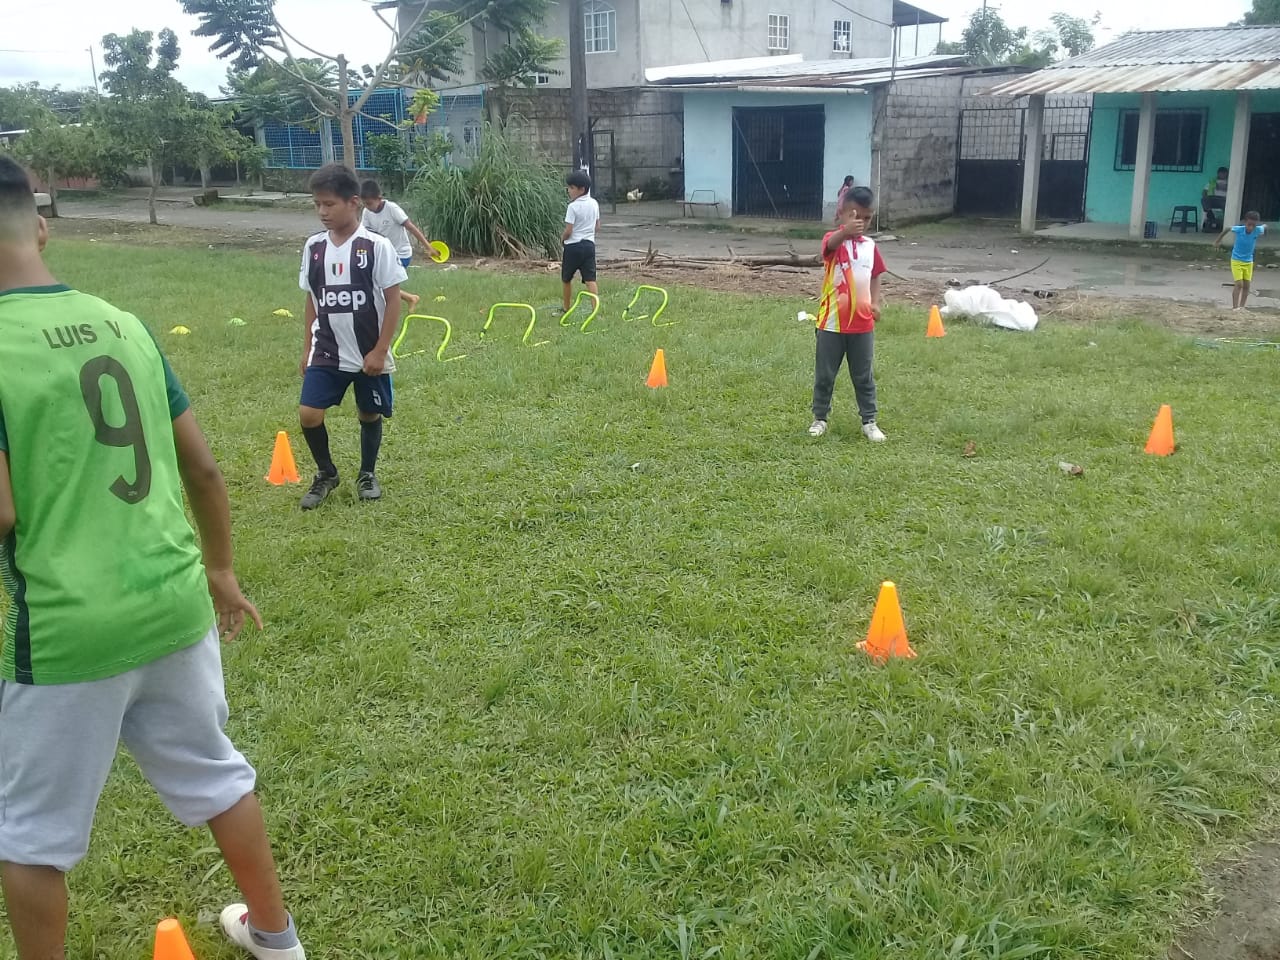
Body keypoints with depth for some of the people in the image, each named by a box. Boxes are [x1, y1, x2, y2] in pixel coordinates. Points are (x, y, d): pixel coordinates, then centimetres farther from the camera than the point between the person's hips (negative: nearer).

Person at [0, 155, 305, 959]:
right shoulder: (124, 325, 3)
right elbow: (203, 469, 8)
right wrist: (220, 572, 21)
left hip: (68, 633, -5)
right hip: (173, 608, 6)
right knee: (218, 778, 23)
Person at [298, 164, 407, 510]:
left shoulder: (377, 247, -12)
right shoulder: (314, 247, 1)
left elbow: (393, 300, -9)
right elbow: (312, 301, 10)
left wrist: (380, 351, -12)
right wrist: (307, 348, 10)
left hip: (369, 354, -3)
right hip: (326, 353, 3)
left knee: (369, 414, 11)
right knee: (308, 415, -7)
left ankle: (367, 474, 34)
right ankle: (326, 473, 17)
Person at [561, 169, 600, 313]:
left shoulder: (573, 206, -16)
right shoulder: (594, 203, 5)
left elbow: (568, 231, -15)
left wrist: (562, 238, 3)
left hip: (573, 246, -5)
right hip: (589, 244, 5)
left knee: (566, 278, 13)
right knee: (590, 278, -2)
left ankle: (567, 308, 23)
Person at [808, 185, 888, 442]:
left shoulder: (870, 245, 6)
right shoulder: (833, 240, -10)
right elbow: (830, 244, -35)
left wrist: (875, 302, -2)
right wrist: (846, 230, -58)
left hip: (862, 323, 4)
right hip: (832, 322, -3)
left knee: (864, 376, 11)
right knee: (824, 375, 9)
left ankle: (869, 421, 20)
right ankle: (820, 418, 23)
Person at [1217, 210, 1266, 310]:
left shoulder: (1257, 230, -17)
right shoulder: (1239, 229, -22)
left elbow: (1264, 226, 6)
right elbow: (1228, 230, -2)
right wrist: (1219, 240, 6)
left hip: (1249, 262, 3)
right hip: (1236, 260, -3)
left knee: (1246, 285, 6)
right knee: (1239, 284, -12)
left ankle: (1242, 307, 16)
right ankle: (1235, 307, -9)